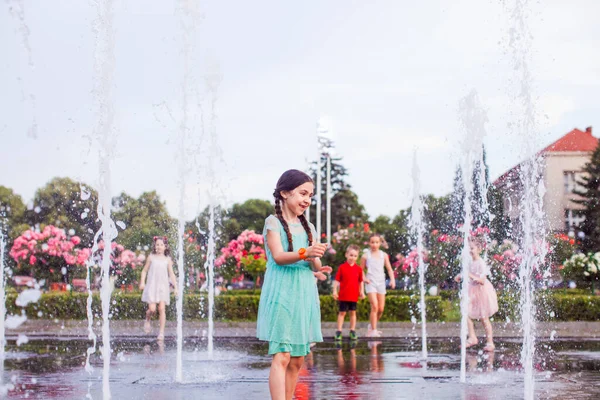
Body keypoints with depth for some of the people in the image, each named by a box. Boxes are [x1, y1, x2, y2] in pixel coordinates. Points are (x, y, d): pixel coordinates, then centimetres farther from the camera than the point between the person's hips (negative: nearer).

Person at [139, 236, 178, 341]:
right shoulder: (151, 257, 4)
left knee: (162, 309, -8)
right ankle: (147, 320, 25)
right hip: (152, 286, -1)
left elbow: (171, 274, 9)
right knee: (152, 309, -10)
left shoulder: (167, 259, 7)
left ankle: (161, 332, -3)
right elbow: (145, 270, 9)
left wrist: (175, 287, 4)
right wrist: (142, 282, -4)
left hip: (163, 287, 1)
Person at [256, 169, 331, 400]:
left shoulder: (308, 227, 13)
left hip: (304, 296, 6)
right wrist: (304, 253, -32)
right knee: (281, 356, -13)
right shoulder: (273, 222, -2)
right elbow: (278, 256, -15)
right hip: (281, 295, -6)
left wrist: (316, 259, -17)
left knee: (297, 360, 7)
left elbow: (316, 266, 6)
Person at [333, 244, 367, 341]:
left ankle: (352, 331, 16)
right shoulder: (342, 267, -3)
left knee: (353, 312, 9)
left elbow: (361, 281, 12)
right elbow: (337, 280, -1)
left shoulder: (358, 269, 4)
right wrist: (335, 291, -6)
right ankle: (339, 331, 7)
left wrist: (362, 292, 7)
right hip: (343, 295, -2)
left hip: (354, 295, 2)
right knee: (342, 312, 3)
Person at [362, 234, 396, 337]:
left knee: (381, 309, 5)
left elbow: (389, 269, 9)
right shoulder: (366, 256, 0)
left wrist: (392, 279, -6)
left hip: (381, 282, 4)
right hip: (371, 283, -4)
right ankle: (373, 330, -14)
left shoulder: (384, 255, 7)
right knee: (374, 306, -18)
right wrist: (364, 278, -9)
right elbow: (361, 270, 8)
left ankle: (371, 326, 28)